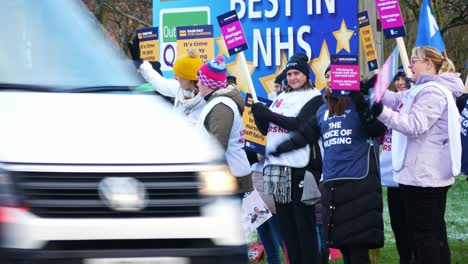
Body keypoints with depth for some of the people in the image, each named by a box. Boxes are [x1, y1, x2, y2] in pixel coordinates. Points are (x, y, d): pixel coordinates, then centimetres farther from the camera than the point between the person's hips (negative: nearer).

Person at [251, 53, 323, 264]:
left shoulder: (313, 97, -2)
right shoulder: (281, 98, 18)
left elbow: (299, 124, -16)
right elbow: (266, 129, 19)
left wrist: (267, 114, -16)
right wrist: (259, 115, -2)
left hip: (297, 167, -7)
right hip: (276, 166, 7)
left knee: (303, 222, -5)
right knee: (284, 221, 10)